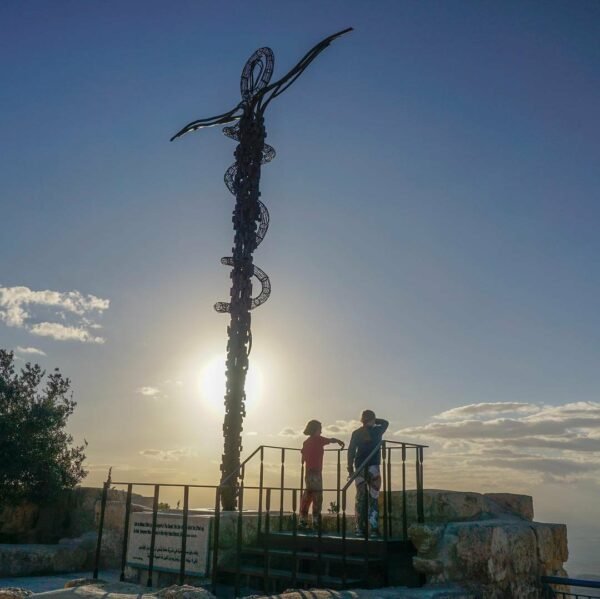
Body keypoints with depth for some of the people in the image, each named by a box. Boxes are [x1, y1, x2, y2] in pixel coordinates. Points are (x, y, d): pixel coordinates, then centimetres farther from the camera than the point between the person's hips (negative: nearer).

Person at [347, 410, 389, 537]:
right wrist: (374, 421, 19)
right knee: (373, 499, -1)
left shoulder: (356, 433, 4)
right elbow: (385, 422, 22)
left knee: (360, 498, 6)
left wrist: (350, 468, 7)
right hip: (373, 467, -2)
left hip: (359, 468, 2)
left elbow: (351, 451, 2)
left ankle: (360, 529, 5)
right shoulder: (377, 431, 1)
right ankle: (374, 528, -6)